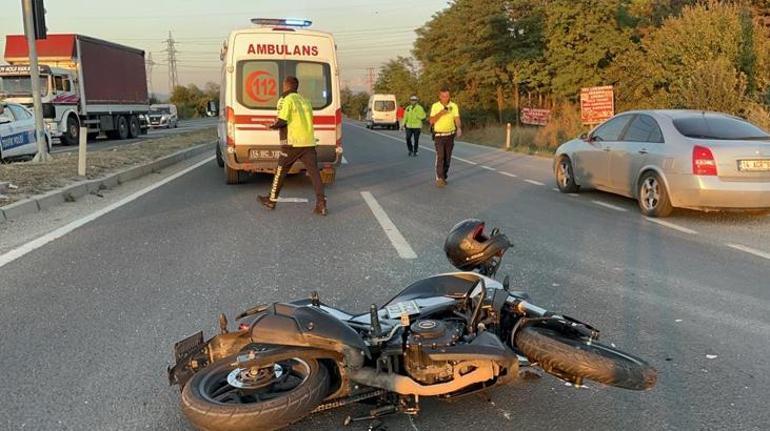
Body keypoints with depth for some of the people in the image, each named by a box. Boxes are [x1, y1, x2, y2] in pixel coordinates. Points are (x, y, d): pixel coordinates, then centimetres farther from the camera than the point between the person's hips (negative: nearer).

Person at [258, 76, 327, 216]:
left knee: (280, 171, 11)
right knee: (314, 172, -3)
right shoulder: (305, 101, 18)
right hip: (309, 142, 5)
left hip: (292, 143, -5)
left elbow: (282, 121, -15)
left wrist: (273, 125, 5)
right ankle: (321, 203, -14)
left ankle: (271, 200, 23)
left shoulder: (286, 100, -4)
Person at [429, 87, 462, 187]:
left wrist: (459, 128, -29)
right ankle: (439, 179, -16)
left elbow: (457, 119, -9)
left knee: (447, 158, 7)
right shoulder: (435, 106, -4)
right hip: (439, 135, -2)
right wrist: (440, 113, -22)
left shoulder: (454, 106, -1)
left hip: (450, 135, 2)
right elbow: (431, 121, -7)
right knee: (440, 157, -14)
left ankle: (443, 177, 19)